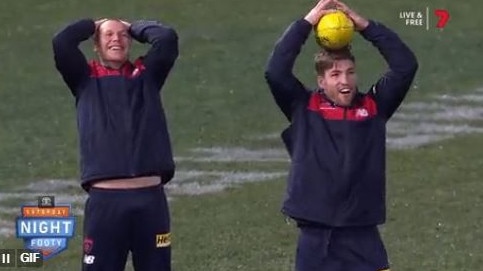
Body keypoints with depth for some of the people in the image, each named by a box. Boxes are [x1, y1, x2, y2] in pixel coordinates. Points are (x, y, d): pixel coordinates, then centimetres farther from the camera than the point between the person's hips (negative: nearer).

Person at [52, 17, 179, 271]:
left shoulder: (146, 75, 14)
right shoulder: (86, 79, 10)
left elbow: (167, 38, 1)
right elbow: (62, 42, -4)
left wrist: (134, 28, 18)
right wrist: (92, 26, 14)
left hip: (151, 198, 2)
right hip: (105, 200, -2)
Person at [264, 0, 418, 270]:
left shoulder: (373, 107, 5)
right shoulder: (304, 109, 2)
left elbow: (406, 66, -2)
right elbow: (276, 72, -11)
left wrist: (365, 25, -5)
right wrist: (307, 22, -8)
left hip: (362, 237, 0)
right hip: (315, 238, 0)